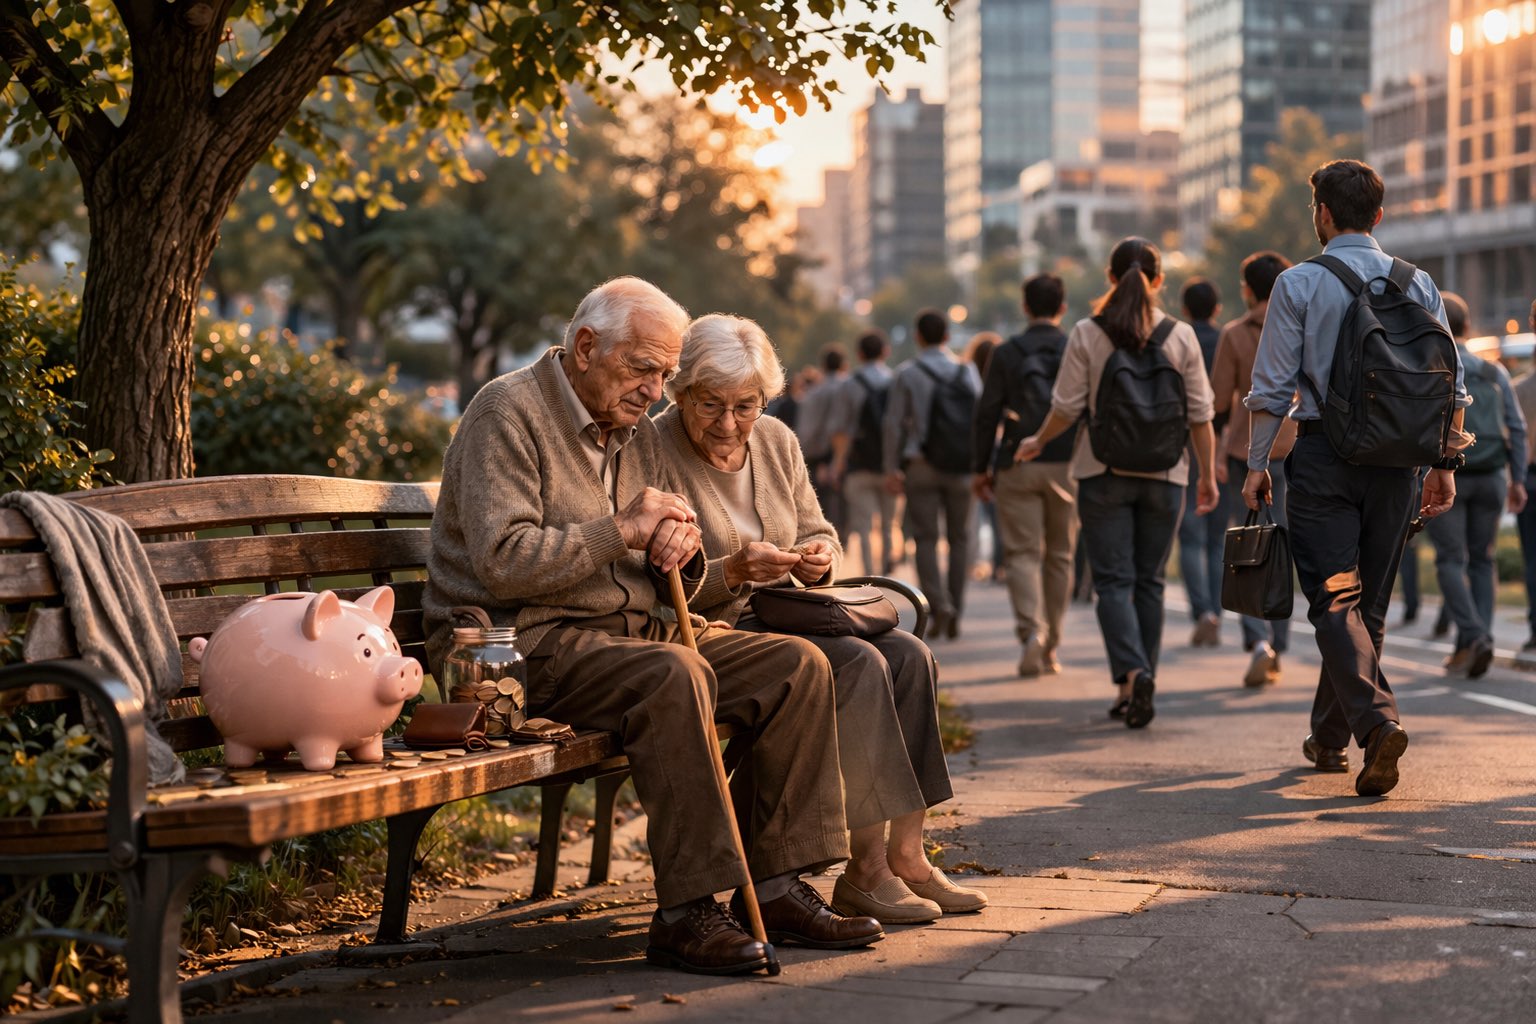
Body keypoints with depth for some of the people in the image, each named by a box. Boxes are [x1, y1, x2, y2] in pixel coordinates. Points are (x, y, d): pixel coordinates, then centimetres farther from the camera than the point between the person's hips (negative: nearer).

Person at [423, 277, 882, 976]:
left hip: (629, 628, 9)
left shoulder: (637, 433, 18)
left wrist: (679, 545, -5)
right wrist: (622, 530, -16)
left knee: (799, 664, -5)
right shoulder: (507, 412, -8)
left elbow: (670, 578, 20)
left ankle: (778, 884, -6)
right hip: (525, 639, -9)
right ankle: (686, 912, -32)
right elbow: (502, 562, -21)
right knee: (675, 673, -35)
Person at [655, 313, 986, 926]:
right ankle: (865, 870, -23)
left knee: (909, 656, -16)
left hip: (782, 616, 8)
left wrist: (819, 556, -7)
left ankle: (905, 855, -14)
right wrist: (732, 571, -30)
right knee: (858, 665, -27)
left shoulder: (776, 442, 9)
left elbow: (817, 531, 17)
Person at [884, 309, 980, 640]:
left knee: (926, 538, 2)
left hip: (921, 464, -2)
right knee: (959, 538, 9)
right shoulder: (968, 372, 5)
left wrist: (891, 468, -2)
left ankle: (938, 604, -15)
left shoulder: (907, 374, -1)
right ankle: (954, 614, 7)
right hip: (961, 467, 2)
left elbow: (894, 423, -4)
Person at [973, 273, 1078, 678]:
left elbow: (987, 413, -1)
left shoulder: (1006, 353, 0)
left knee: (1023, 552, 1)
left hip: (1017, 466, -1)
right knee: (1059, 555, 11)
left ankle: (1031, 629, -22)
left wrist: (981, 467, 5)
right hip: (1065, 465, 1)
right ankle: (1050, 648, 15)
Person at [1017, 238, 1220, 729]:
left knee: (1113, 580, 0)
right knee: (1149, 581, 10)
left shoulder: (1087, 334, -5)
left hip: (1104, 474, -1)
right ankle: (1137, 689, 13)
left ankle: (1132, 673, -20)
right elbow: (1200, 414, 0)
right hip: (1164, 477, 2)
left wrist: (1037, 443, 15)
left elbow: (1066, 408, -4)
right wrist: (1207, 476, 10)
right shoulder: (1181, 336, -1)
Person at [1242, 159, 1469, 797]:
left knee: (1334, 601, -5)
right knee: (1370, 604, 13)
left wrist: (1257, 464, 1)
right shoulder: (1418, 285, 6)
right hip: (1396, 458, 4)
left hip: (1323, 457, -4)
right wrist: (1446, 463, 11)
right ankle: (1330, 738, 24)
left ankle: (1377, 719, -26)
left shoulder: (1299, 284, -5)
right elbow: (1450, 383, 5)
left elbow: (1272, 387, -7)